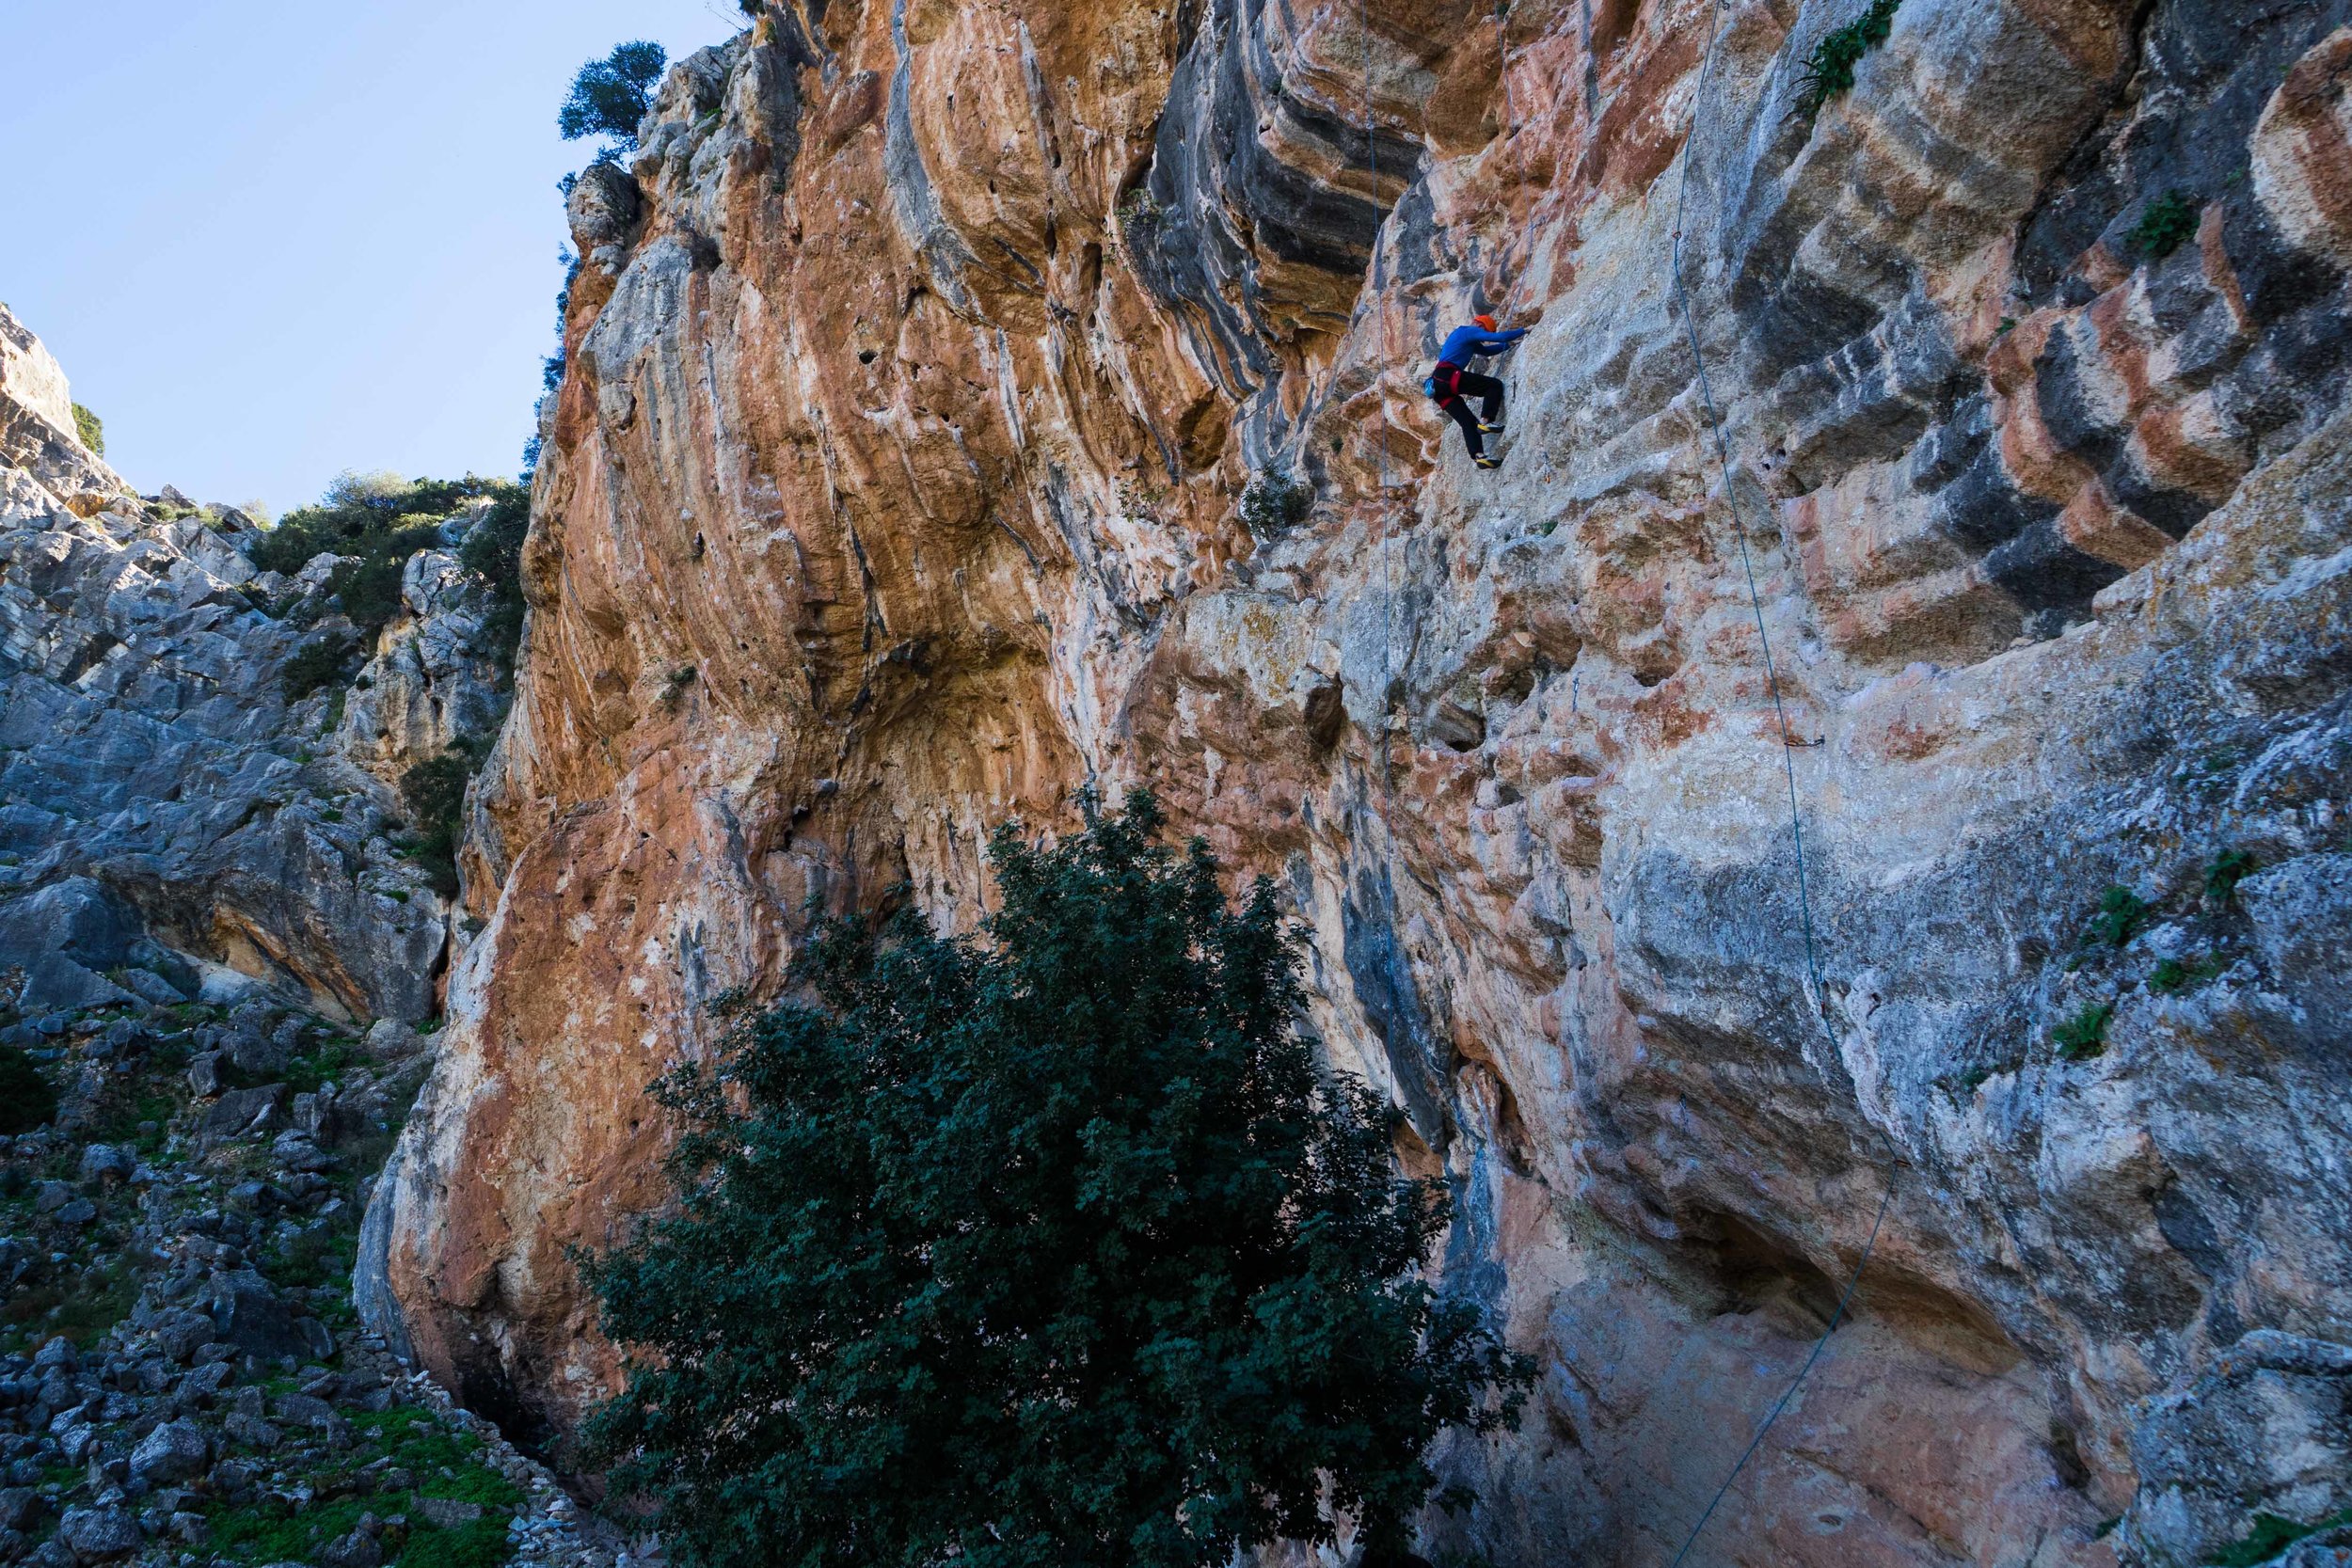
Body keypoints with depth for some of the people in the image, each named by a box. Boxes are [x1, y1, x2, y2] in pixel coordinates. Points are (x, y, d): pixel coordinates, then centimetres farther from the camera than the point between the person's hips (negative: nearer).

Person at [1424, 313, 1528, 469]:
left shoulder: (1463, 335, 33)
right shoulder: (1471, 331, 3)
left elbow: (1486, 350, 41)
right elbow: (1499, 337, -7)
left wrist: (1508, 345, 32)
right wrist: (1523, 331, 5)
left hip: (1436, 385, 10)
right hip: (1448, 376, -10)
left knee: (1468, 421, 4)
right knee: (1495, 385, -7)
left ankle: (1478, 456, -9)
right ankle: (1485, 422, -18)